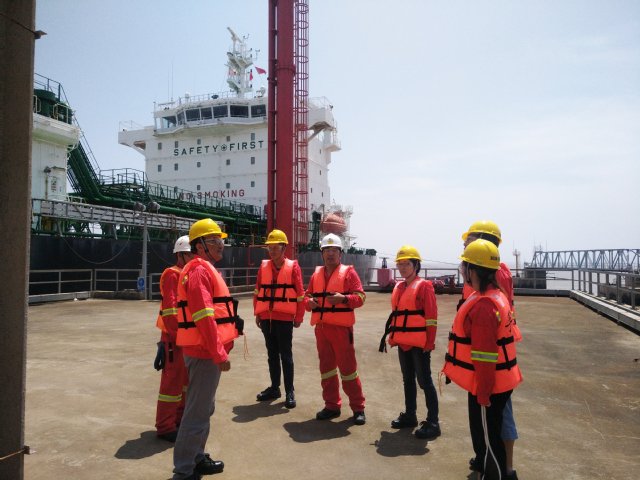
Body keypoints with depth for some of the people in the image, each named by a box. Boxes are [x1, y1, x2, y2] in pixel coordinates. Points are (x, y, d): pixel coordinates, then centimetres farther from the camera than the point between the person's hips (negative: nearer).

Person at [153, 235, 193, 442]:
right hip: (174, 337, -9)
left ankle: (181, 417, 33)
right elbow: (170, 307, -21)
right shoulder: (172, 274, -13)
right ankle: (165, 427, 9)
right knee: (172, 381, -2)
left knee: (186, 379, 18)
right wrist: (176, 335, -22)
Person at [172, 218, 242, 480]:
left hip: (205, 350, 10)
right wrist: (219, 354, -23)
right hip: (205, 351, -10)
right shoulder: (199, 269, -16)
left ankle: (197, 458, 33)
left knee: (203, 407, 20)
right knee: (198, 411, -2)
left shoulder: (205, 269, 17)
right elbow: (204, 317, -24)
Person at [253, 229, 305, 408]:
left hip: (284, 318, -4)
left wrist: (298, 317, -4)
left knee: (285, 355, 2)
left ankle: (289, 392, 12)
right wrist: (257, 314, 7)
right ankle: (274, 388, 26)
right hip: (266, 318, 4)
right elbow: (257, 291, 10)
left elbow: (300, 294, -4)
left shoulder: (293, 266, -5)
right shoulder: (263, 266, 6)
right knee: (272, 354, 14)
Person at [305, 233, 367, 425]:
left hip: (341, 327, -5)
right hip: (321, 327, 5)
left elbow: (360, 296, -9)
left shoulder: (348, 272, -4)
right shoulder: (317, 274, 12)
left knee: (347, 366, 0)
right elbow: (308, 295, 16)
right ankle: (332, 405, 26)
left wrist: (343, 298, -26)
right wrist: (309, 302, -7)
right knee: (326, 366, 13)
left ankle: (358, 407, 14)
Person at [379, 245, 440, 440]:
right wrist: (388, 335, 14)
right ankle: (410, 415, 30)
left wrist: (430, 343, -14)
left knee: (424, 381, -1)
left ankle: (432, 423, 8)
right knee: (408, 380, 17)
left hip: (419, 343, -7)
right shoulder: (398, 288, 11)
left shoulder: (424, 286, -10)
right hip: (402, 342, 7)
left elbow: (431, 317, -12)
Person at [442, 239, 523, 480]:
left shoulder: (483, 305, -26)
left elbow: (485, 356, -26)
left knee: (487, 439, 5)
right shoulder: (493, 296, 7)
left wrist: (483, 394, -20)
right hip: (491, 382, 10)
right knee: (484, 435, 23)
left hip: (488, 386, -10)